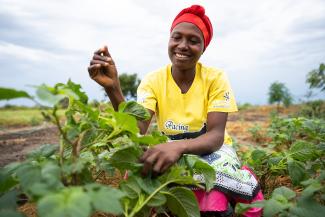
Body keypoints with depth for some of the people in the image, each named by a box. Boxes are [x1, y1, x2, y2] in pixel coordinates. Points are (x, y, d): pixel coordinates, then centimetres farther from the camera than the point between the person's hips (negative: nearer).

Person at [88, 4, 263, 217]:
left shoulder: (216, 78, -14)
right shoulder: (153, 81, -10)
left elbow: (216, 136, -22)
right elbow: (137, 131, -22)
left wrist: (179, 146, -43)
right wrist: (113, 88, -37)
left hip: (212, 150, -1)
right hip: (171, 151, 2)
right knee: (145, 168, -28)